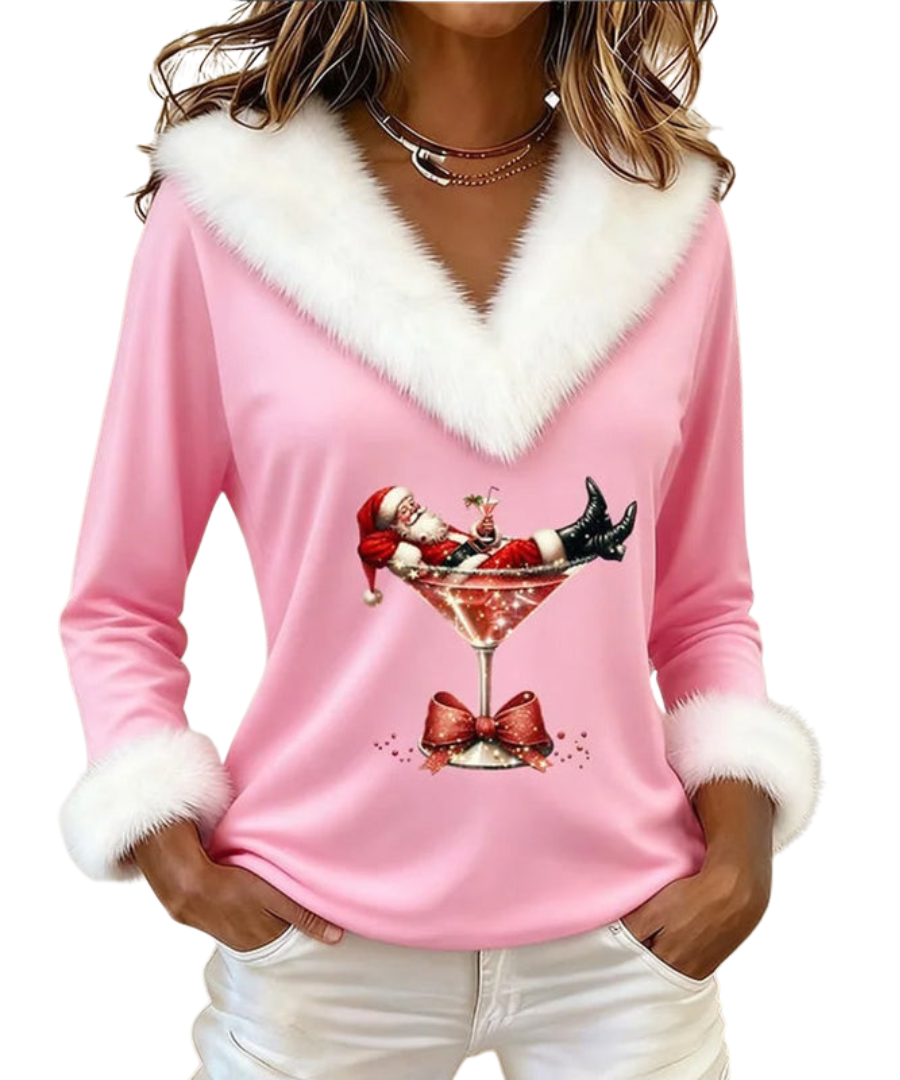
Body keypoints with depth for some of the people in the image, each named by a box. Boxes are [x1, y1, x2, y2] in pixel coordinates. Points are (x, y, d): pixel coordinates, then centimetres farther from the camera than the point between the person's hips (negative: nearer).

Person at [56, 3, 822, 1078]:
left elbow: (705, 599, 9)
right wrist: (176, 862, -10)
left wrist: (741, 843, -4)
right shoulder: (223, 208, -6)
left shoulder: (673, 221, 1)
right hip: (323, 940, -1)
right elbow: (117, 605, 1)